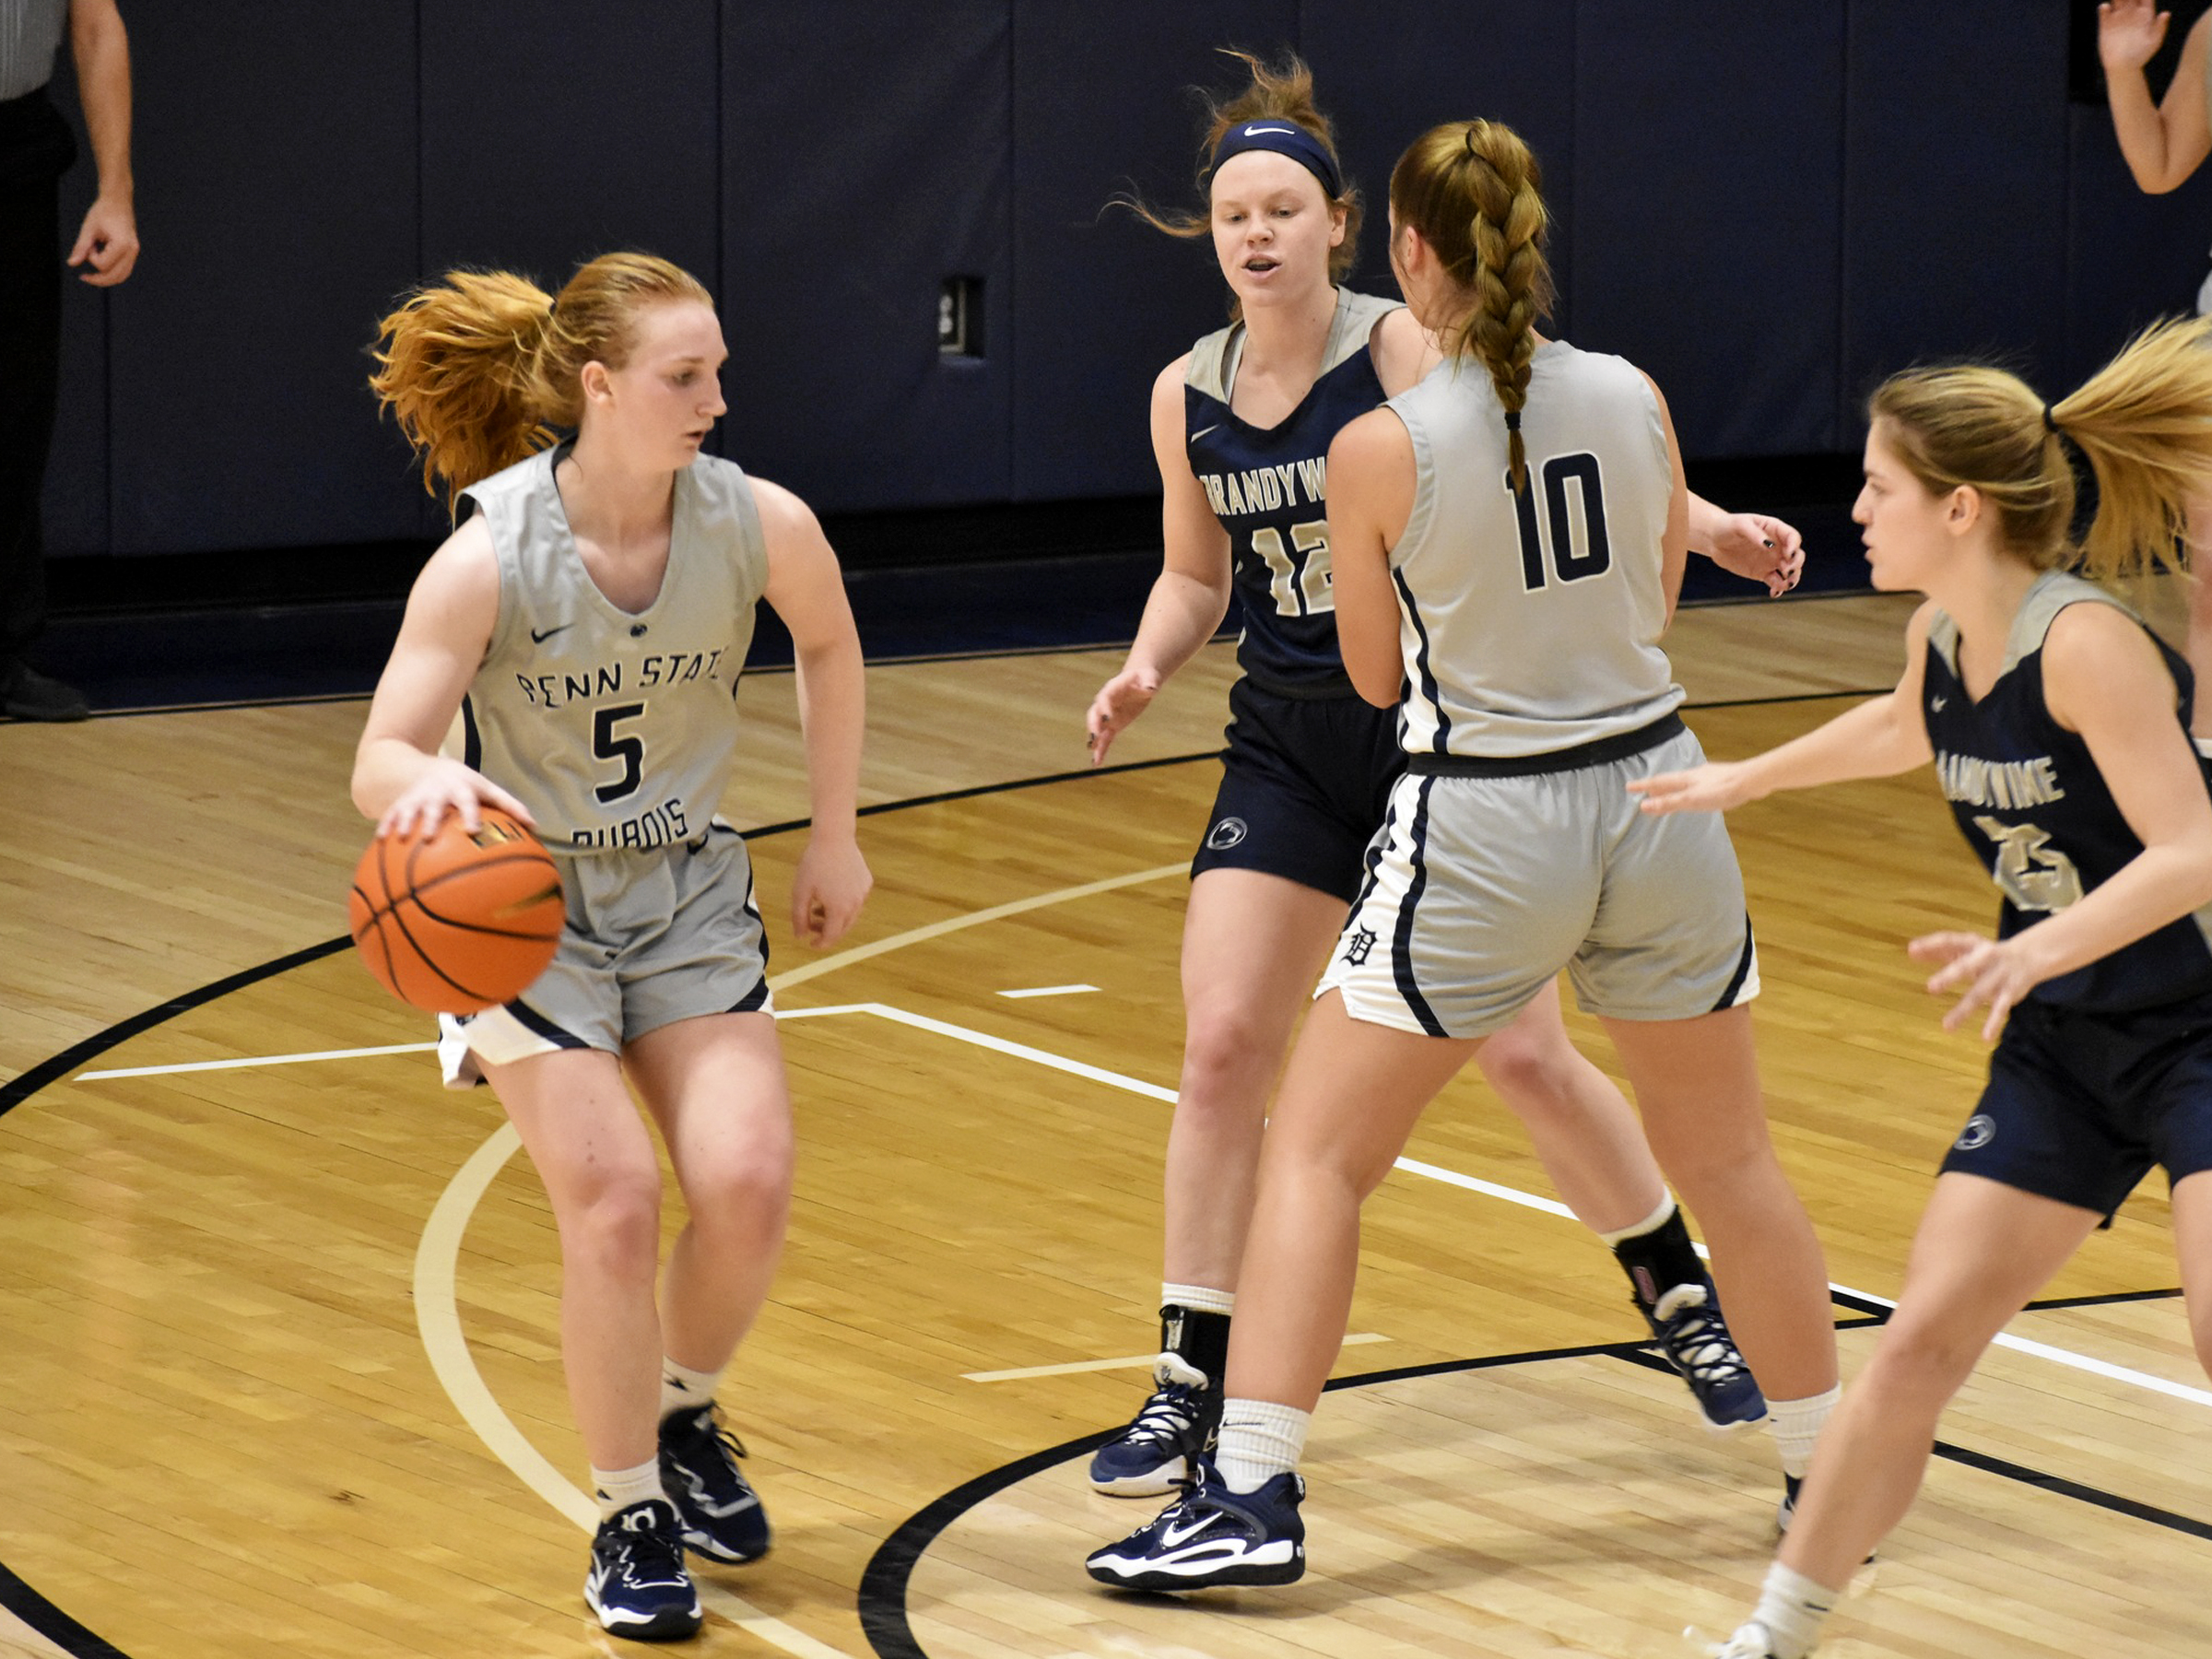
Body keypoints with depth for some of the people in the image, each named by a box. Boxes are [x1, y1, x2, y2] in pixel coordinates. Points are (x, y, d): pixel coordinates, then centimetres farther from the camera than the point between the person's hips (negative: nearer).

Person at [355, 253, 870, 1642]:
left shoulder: (759, 524, -15)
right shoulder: (491, 559, -24)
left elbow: (830, 646, 8)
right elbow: (380, 762, -26)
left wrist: (836, 838, 11)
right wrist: (432, 779, -50)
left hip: (688, 893, 3)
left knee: (749, 1184, -13)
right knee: (613, 1196, -17)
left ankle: (684, 1415, 19)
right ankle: (632, 1516, 3)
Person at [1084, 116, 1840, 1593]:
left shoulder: (1380, 449, -13)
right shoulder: (1634, 399, -3)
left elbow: (1379, 674, 1)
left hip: (1480, 828, -4)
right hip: (1653, 796, 4)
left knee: (1316, 1152, 6)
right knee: (1729, 1160, 18)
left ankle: (1250, 1496, -1)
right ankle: (1833, 1476, 27)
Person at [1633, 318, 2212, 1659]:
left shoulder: (2085, 643, -23)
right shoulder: (1942, 638, 1)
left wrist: (2033, 952, -44)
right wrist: (1741, 781, 37)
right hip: (2065, 1049, 7)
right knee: (1920, 1343, 6)